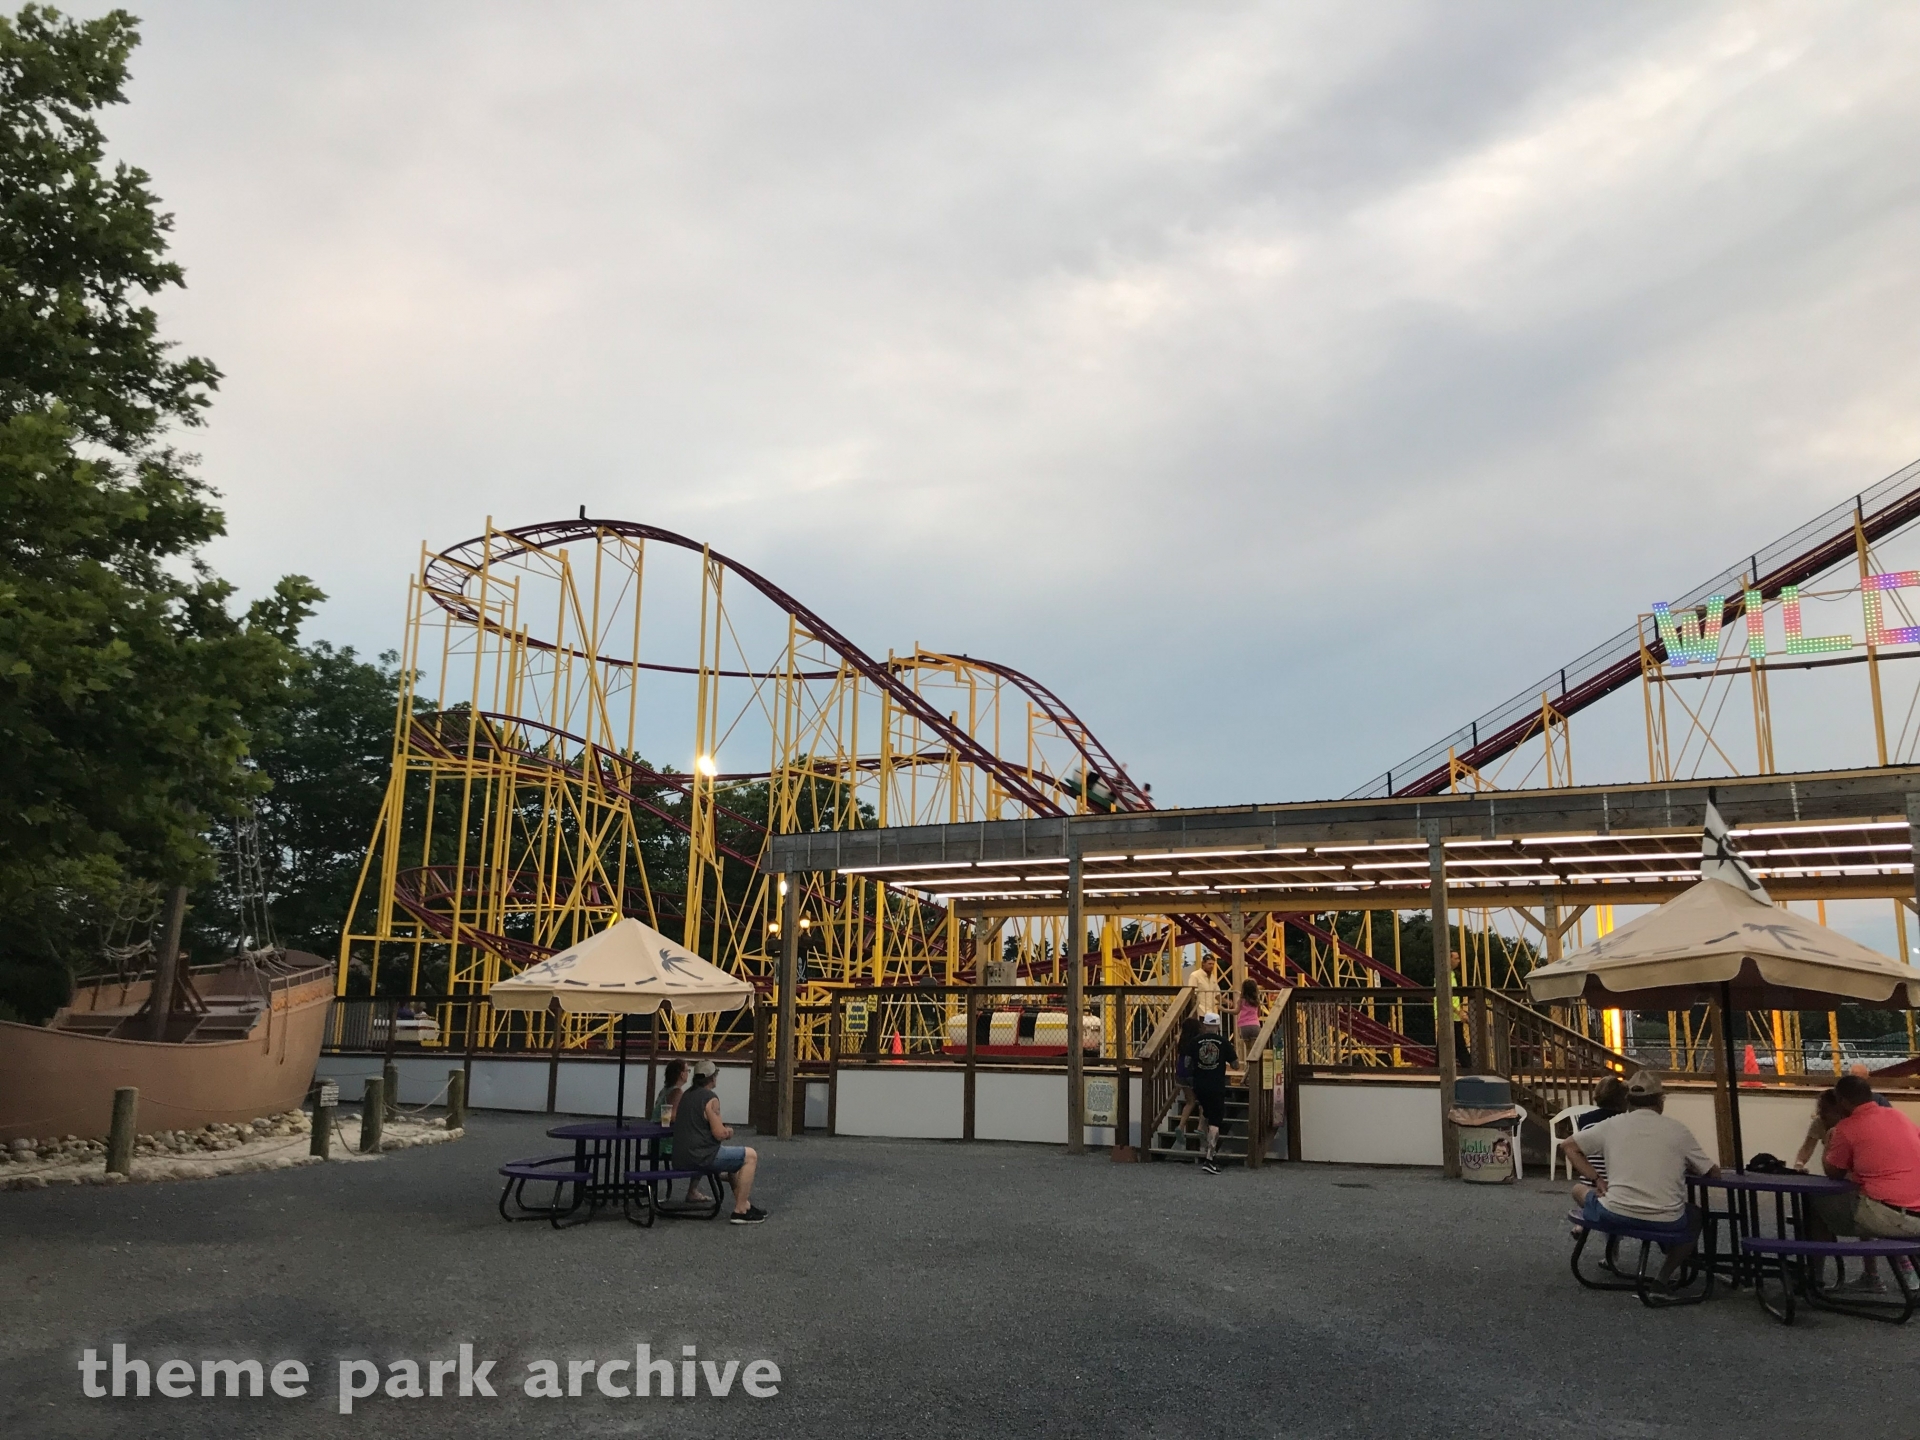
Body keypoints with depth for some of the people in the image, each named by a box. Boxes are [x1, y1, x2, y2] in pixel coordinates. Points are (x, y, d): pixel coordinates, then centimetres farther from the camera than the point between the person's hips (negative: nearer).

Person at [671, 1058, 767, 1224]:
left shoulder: (687, 1095, 12)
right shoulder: (710, 1099, -15)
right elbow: (720, 1134, -20)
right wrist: (728, 1132, 5)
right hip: (701, 1157, -10)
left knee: (736, 1158, 29)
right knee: (750, 1156, -2)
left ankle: (745, 1204, 31)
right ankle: (740, 1211, -3)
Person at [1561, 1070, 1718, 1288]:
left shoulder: (1612, 1125, 6)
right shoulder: (1678, 1130, 4)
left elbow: (1568, 1145, 11)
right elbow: (1712, 1172, 14)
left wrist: (1596, 1180, 13)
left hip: (1616, 1216, 0)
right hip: (1666, 1222, 0)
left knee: (1579, 1190, 29)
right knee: (1695, 1217, 34)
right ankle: (1666, 1273, 19)